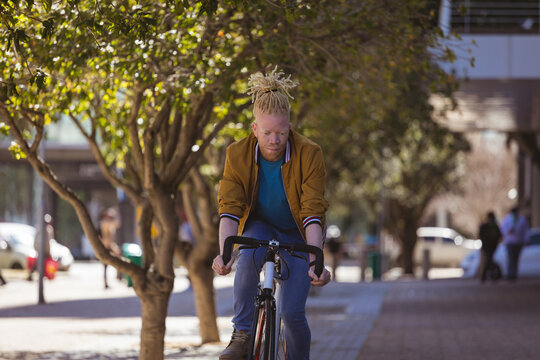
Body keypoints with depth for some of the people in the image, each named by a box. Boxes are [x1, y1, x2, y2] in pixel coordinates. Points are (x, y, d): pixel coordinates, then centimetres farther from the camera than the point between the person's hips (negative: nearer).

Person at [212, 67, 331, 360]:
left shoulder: (309, 154, -24)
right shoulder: (238, 155, -19)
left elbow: (313, 211, -30)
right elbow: (229, 207, -24)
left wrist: (315, 260, -41)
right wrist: (224, 252, -41)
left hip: (296, 234, -1)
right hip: (260, 226, 1)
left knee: (292, 313, -12)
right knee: (248, 257, -35)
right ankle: (242, 335, -24)